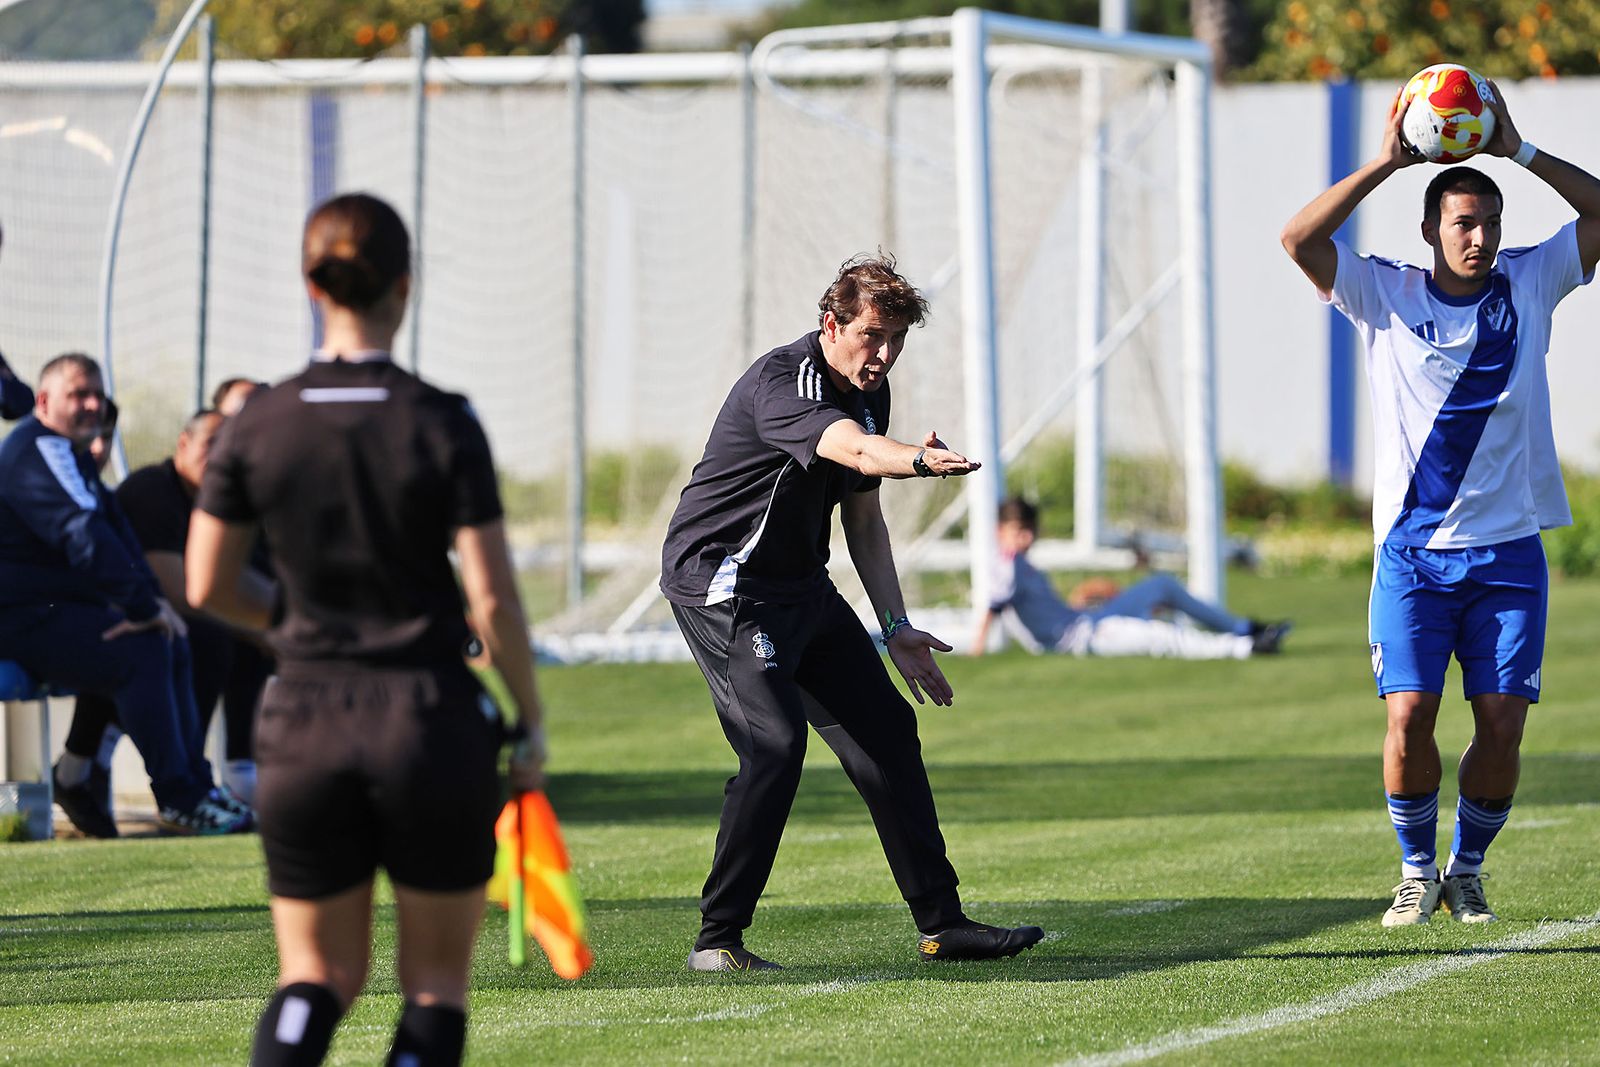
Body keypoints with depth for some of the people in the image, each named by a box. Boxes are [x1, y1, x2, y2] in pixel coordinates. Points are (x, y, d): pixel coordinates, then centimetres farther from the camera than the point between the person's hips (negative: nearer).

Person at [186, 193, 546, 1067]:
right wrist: (530, 721, 4)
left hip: (306, 730, 2)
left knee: (318, 976, 12)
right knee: (435, 980, 12)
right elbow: (492, 600, -10)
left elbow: (206, 586, 2)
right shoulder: (442, 426, -10)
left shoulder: (257, 428, -2)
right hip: (431, 722, -2)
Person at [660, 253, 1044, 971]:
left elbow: (863, 518, 17)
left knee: (886, 731, 7)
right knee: (775, 742, -22)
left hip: (802, 584, 9)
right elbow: (858, 451, -43)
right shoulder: (779, 384, -23)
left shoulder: (870, 392, 7)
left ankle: (942, 923, 15)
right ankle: (717, 939, -13)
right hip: (721, 582, -9)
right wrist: (919, 459, -63)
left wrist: (897, 628, 14)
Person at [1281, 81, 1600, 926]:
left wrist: (1517, 150, -5)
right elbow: (1298, 239, -11)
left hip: (1509, 552, 1)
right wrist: (1384, 163, -13)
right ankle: (1417, 871, 9)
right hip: (1414, 551, -1)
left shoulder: (1528, 285, 6)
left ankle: (1467, 869, 17)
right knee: (1408, 713, -10)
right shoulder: (1386, 295, 1)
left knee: (1502, 726, -3)